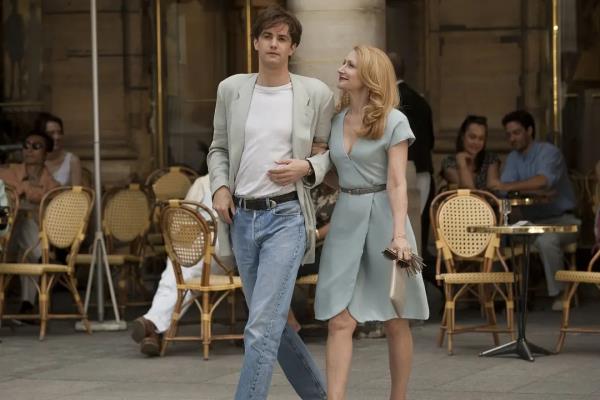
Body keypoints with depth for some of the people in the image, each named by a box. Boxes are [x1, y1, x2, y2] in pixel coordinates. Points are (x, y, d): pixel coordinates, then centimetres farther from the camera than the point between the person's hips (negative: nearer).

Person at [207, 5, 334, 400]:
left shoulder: (315, 93, -2)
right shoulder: (231, 89, 6)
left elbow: (334, 151, 7)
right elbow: (219, 149, 16)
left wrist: (307, 168, -11)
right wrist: (220, 187, 0)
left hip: (286, 216, -5)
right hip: (243, 217, 5)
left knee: (261, 327, -14)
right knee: (272, 323, 13)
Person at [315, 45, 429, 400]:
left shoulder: (393, 122, -5)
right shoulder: (336, 120, 10)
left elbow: (397, 182, -12)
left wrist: (399, 233, -22)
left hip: (383, 215, -4)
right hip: (345, 220, 4)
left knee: (394, 322, 5)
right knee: (340, 321, -6)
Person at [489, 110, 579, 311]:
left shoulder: (549, 152, -10)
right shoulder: (513, 158, 10)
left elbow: (543, 180, -30)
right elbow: (504, 187, -8)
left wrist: (509, 187, -43)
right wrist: (537, 192, -26)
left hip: (561, 220, -6)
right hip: (531, 222, 6)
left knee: (546, 240, -38)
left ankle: (558, 294, -20)